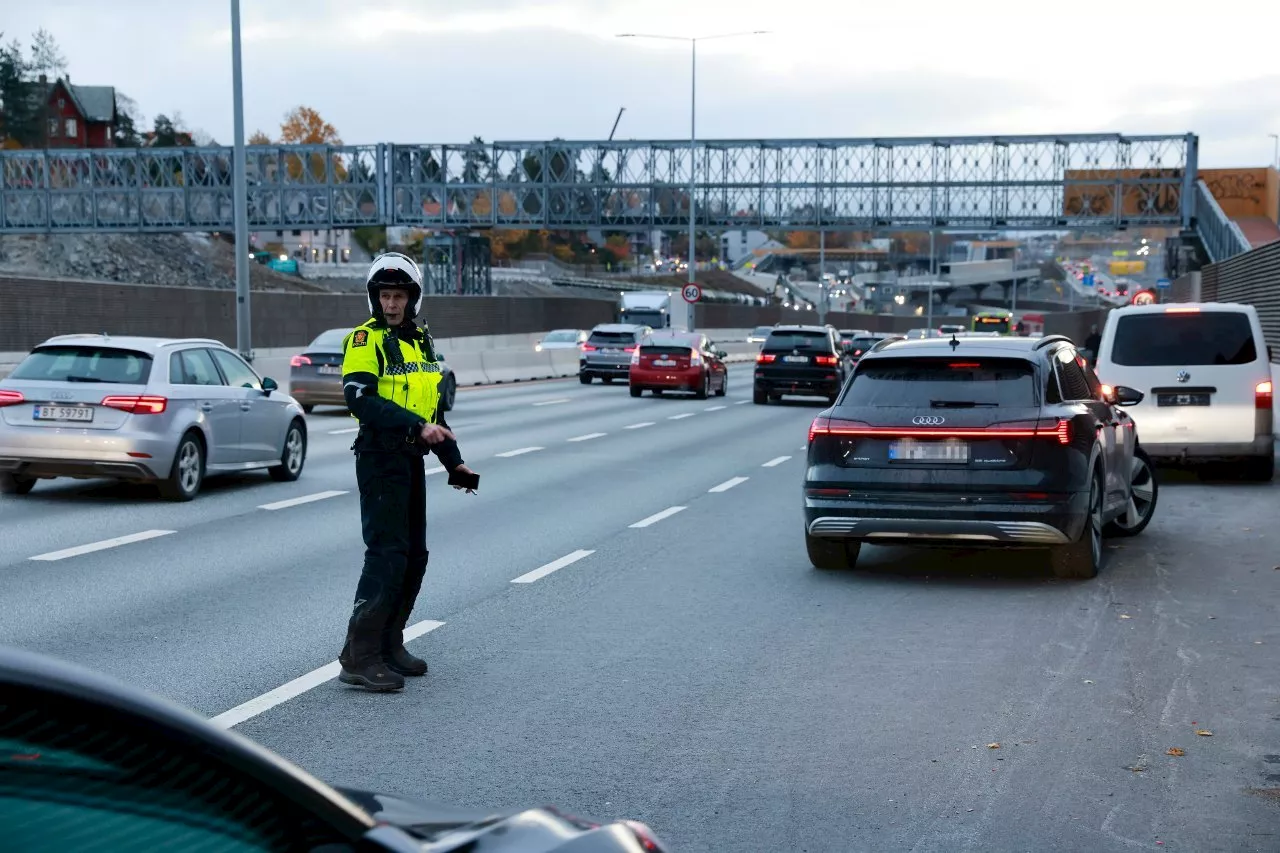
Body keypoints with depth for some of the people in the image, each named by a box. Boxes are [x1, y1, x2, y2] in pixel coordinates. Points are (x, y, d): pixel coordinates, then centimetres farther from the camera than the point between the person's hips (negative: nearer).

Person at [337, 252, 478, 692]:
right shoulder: (366, 339, -9)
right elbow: (361, 400, -23)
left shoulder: (422, 341, 15)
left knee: (414, 557, 11)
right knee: (387, 555, -13)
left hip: (413, 459, 8)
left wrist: (453, 459, 18)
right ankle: (359, 658, -11)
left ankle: (389, 644, 22)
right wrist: (416, 426, -29)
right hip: (380, 458, -8)